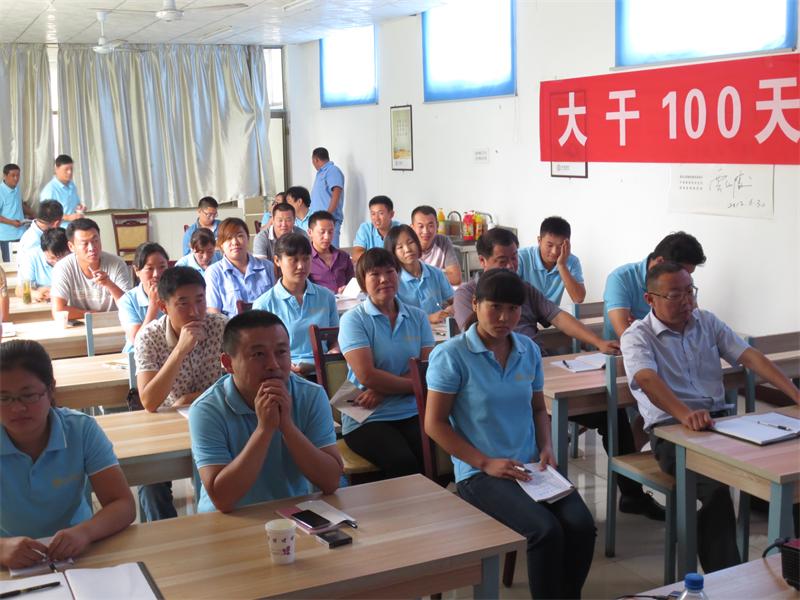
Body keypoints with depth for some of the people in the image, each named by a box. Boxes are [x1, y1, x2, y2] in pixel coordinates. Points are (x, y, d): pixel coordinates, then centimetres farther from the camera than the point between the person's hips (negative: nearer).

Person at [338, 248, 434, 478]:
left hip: (412, 413, 3)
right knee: (403, 463, -29)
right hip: (367, 419, -3)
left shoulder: (418, 317, 11)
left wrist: (383, 390, -11)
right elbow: (367, 375, -12)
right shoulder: (353, 319, -1)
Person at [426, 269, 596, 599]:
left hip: (530, 467, 5)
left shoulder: (529, 350, 8)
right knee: (546, 530, -27)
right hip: (479, 472, -5)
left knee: (581, 524, -18)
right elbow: (434, 423, -8)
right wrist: (486, 463, -14)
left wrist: (546, 447, 1)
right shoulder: (451, 355, -9)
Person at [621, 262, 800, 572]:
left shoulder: (707, 322, 14)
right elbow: (648, 380, -22)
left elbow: (750, 357, 4)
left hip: (718, 418, 5)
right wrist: (686, 414, -41)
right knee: (715, 483, -32)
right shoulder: (637, 336, -3)